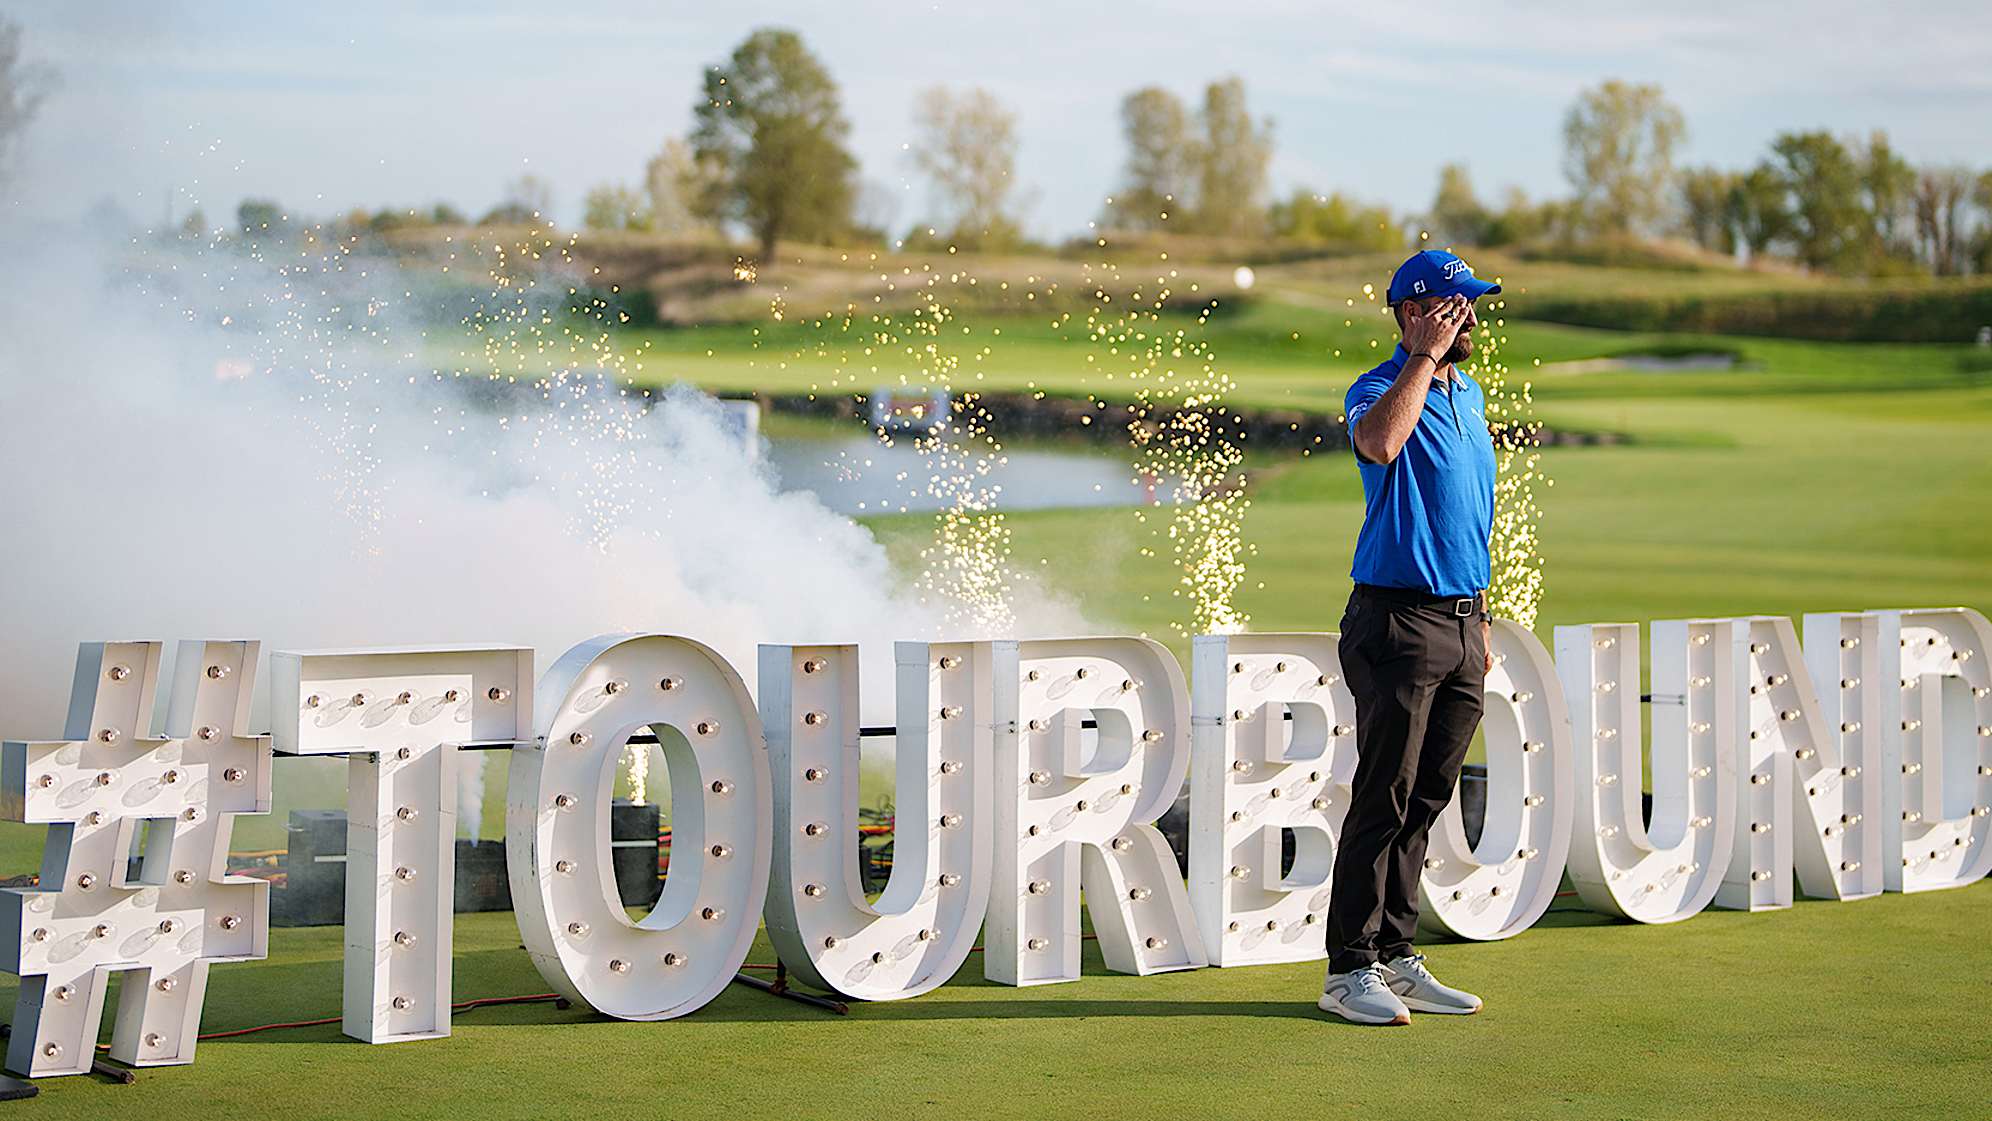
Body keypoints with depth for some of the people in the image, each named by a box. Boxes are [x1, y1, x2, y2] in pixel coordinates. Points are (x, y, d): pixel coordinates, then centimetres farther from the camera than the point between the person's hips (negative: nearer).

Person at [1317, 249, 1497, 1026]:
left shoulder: (1471, 395, 17)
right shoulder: (1377, 391, -7)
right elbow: (1381, 442, -33)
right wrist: (1426, 356, -22)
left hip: (1462, 621, 7)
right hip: (1399, 619, -7)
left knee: (1424, 801, 9)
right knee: (1384, 800, -6)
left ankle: (1396, 959, 16)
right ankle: (1349, 970, -1)